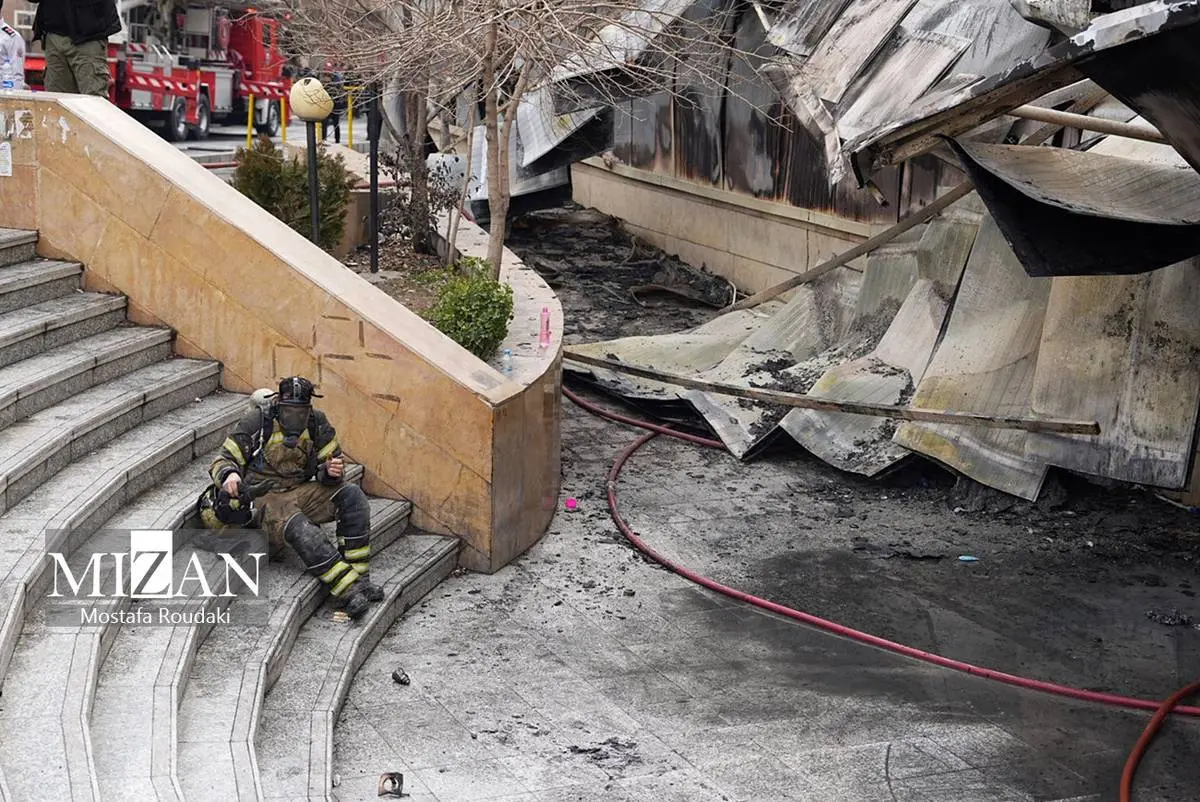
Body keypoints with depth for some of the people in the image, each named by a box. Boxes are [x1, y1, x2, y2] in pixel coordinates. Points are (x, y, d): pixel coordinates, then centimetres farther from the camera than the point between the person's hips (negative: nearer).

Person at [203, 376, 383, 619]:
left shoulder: (317, 423, 2)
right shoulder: (255, 423, -9)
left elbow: (328, 471, 9)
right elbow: (223, 460, -5)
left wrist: (332, 471, -17)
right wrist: (229, 475, -30)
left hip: (301, 491, 5)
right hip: (264, 497, -5)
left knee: (352, 496, -20)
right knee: (300, 529, -36)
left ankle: (358, 577, -21)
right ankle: (348, 592, -38)